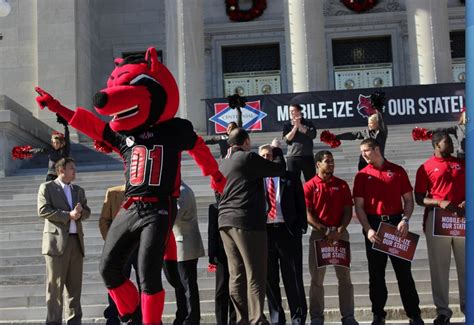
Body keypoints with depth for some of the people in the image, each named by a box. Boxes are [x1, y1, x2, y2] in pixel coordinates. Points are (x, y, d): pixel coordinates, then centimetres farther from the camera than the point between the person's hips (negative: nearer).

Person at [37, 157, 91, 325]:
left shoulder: (78, 190, 20)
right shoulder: (47, 187, 3)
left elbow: (87, 212, 14)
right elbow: (43, 211, -9)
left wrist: (80, 212, -9)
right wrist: (68, 215, -14)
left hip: (76, 241, 5)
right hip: (57, 241, -5)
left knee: (74, 283, 7)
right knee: (55, 284, -4)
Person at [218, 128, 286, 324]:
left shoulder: (224, 164, 18)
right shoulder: (248, 158, -6)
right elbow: (279, 169, -2)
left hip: (225, 221, 8)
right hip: (247, 221, -8)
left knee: (236, 274, 8)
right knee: (255, 274, -6)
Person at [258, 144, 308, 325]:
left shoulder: (291, 178, 8)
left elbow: (301, 205, 6)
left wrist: (301, 228, -4)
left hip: (287, 231, -1)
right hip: (264, 232, 1)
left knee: (293, 277, 3)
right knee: (270, 278, 7)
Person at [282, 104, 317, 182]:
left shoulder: (308, 124, 7)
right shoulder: (287, 125, 8)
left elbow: (313, 135, -9)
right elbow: (287, 139, -4)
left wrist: (300, 126, -10)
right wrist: (295, 127, -9)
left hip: (307, 157, 0)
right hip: (292, 157, 1)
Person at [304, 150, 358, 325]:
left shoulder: (342, 185, 9)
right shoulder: (309, 186, 1)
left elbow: (348, 211, 5)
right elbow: (308, 214, -5)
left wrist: (339, 230, -10)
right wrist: (325, 231, -13)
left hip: (340, 233, 2)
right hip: (319, 234, -2)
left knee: (344, 276, 3)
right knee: (317, 277, 2)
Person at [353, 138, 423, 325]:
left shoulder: (397, 171, 5)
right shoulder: (362, 175, 5)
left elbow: (408, 200, 5)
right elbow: (359, 206, 0)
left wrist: (405, 220, -11)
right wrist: (368, 229, -13)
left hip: (396, 225, 0)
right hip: (373, 226, 1)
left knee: (404, 271, 2)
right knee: (376, 273, 6)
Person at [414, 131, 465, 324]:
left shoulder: (462, 163, 12)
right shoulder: (426, 168, 2)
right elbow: (419, 198, -1)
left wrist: (466, 203, -7)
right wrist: (439, 203, -17)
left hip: (462, 218, 3)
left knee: (466, 264, 6)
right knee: (439, 266, 2)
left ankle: (468, 307, 17)